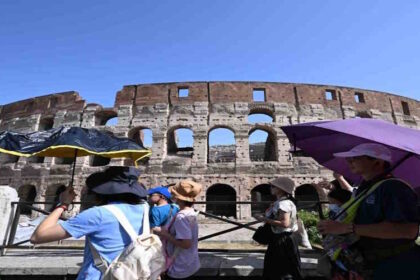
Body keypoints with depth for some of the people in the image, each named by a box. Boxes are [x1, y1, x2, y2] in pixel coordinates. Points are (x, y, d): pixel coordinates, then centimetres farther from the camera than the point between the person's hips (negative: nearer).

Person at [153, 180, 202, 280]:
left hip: (179, 269, -8)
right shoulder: (191, 212, 1)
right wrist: (166, 231, 1)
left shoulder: (181, 217, -26)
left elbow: (186, 244, -29)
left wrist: (164, 234, -21)